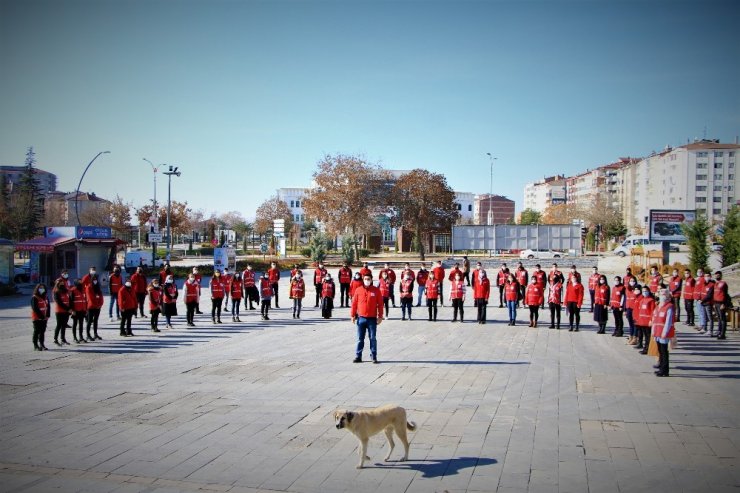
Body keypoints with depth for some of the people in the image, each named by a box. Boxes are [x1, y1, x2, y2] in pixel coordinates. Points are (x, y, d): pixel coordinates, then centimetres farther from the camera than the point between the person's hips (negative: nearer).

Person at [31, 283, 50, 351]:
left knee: (42, 331, 11)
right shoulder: (34, 297, -10)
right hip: (37, 318, -6)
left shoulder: (46, 297, 11)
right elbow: (35, 308, -15)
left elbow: (48, 306, 8)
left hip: (44, 318, 6)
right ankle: (35, 346, 5)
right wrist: (41, 316, -16)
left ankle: (42, 345, 19)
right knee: (37, 331, -1)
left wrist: (47, 315, -5)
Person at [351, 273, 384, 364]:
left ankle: (374, 357, 12)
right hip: (361, 318, 1)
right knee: (360, 339, 6)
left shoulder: (376, 290, -1)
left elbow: (380, 304, 0)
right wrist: (352, 315, 2)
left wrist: (380, 316, -3)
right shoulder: (358, 290, 2)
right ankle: (358, 356, 12)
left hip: (372, 319, -1)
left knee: (373, 338, 4)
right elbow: (354, 303, 5)